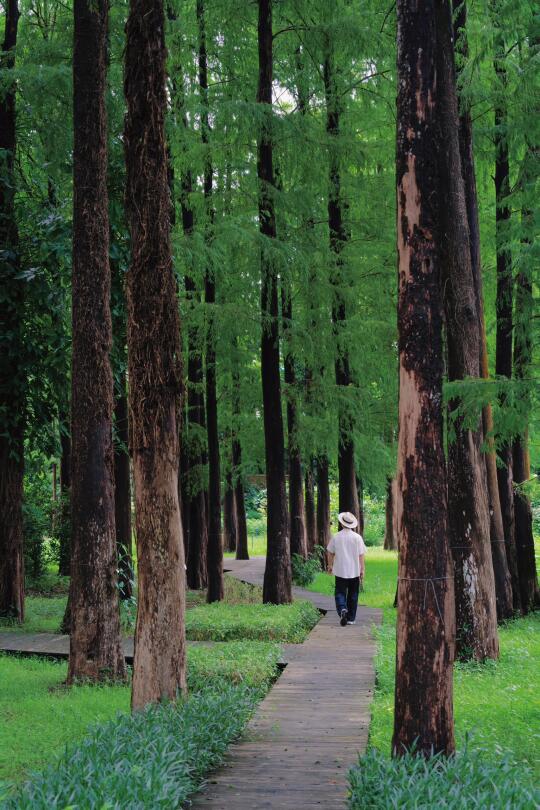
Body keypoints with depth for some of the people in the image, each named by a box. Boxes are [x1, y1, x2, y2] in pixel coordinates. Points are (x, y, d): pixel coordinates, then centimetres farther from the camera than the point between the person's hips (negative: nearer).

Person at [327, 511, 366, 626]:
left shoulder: (336, 537, -4)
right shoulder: (358, 537, -6)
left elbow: (330, 553, 5)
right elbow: (361, 555, -5)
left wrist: (331, 565, 21)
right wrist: (362, 570, 2)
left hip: (340, 571, -1)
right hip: (354, 571, 1)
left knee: (340, 593, 4)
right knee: (353, 595, 11)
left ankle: (342, 609, -24)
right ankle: (351, 618, 16)